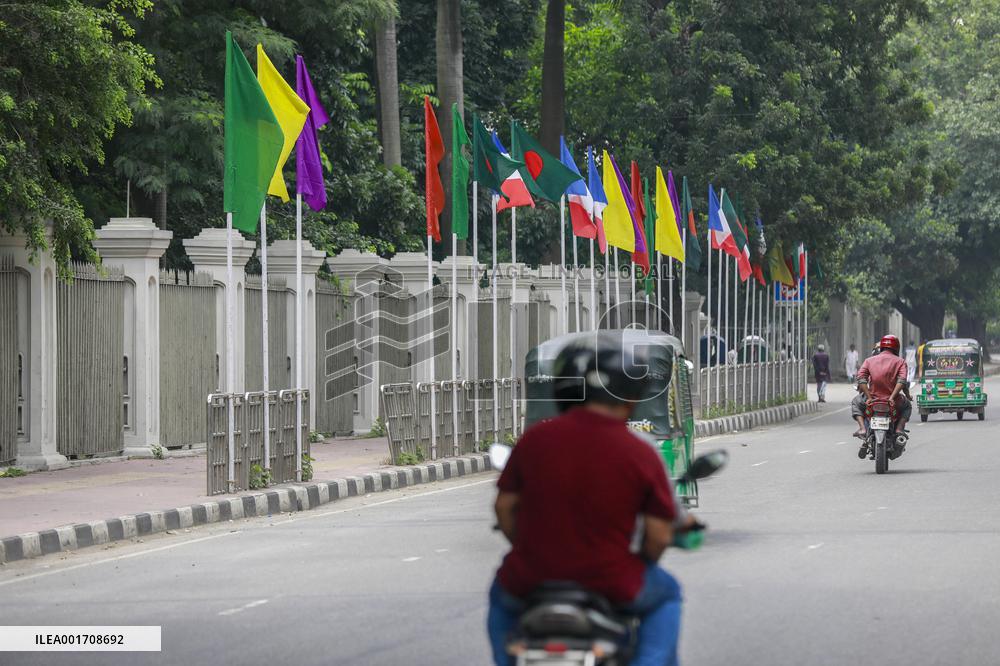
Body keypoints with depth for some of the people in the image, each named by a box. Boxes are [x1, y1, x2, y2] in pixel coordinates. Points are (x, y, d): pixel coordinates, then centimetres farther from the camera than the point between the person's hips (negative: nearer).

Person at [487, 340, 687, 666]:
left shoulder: (535, 437, -4)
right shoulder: (643, 456, -9)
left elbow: (504, 507, 4)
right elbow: (659, 538, -7)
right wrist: (640, 562, 16)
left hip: (532, 578, 2)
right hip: (611, 586, -2)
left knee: (503, 597, 37)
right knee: (666, 594, 29)